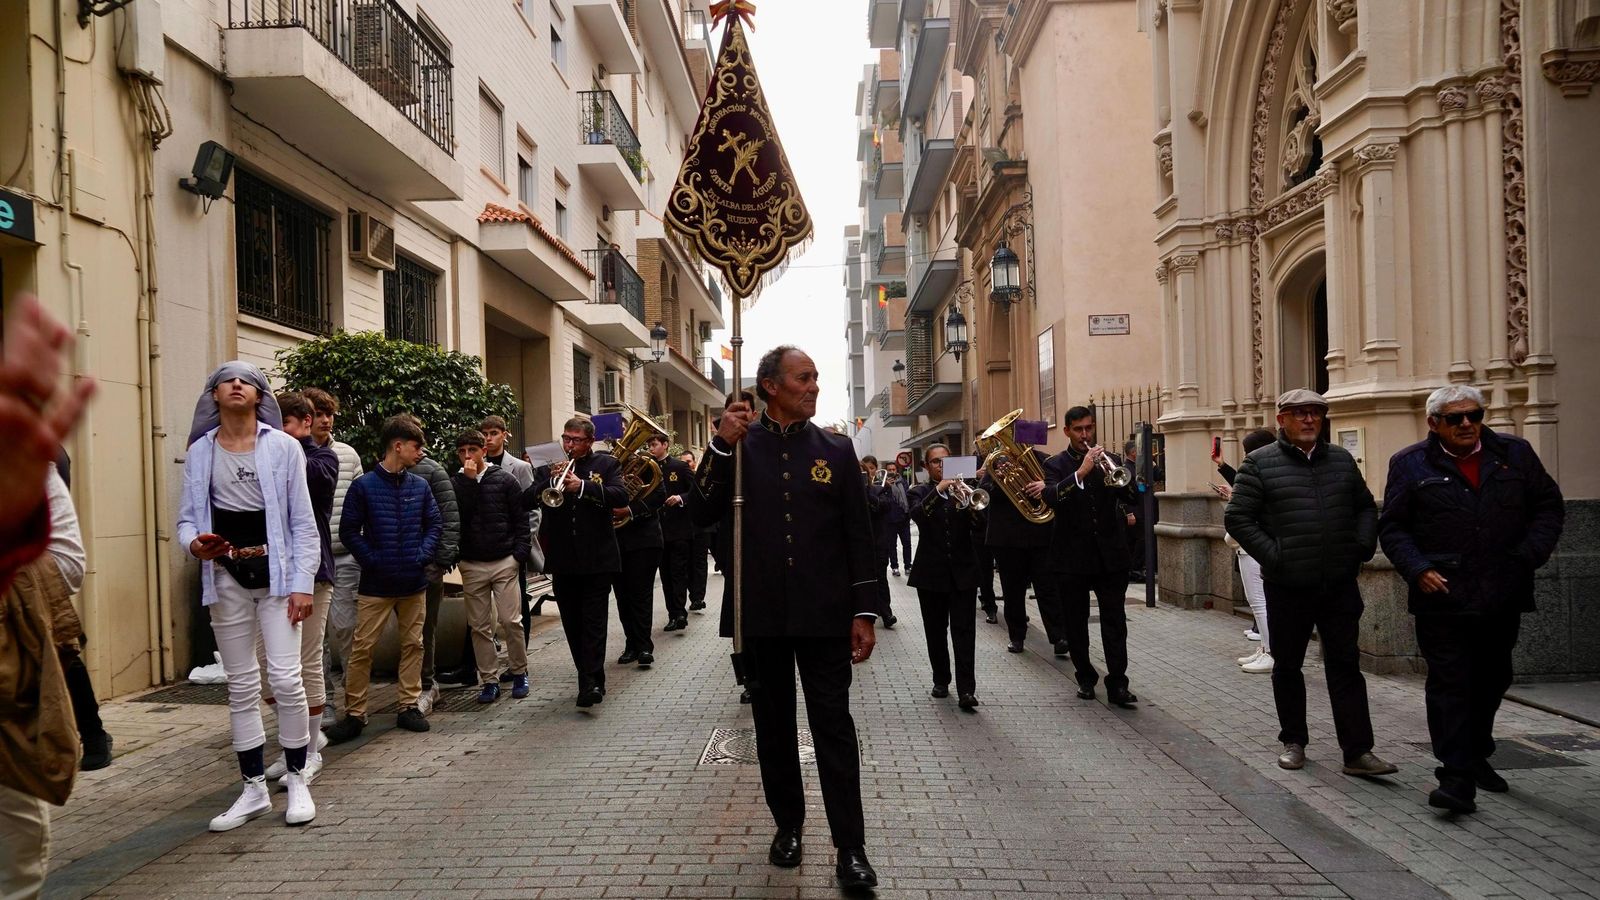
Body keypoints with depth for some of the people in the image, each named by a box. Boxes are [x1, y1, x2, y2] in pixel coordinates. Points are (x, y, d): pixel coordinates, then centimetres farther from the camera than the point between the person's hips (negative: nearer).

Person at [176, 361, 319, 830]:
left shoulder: (284, 447, -2)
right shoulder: (200, 452, 5)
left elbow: (303, 523, -3)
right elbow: (187, 517, 7)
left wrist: (302, 584, -9)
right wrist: (193, 543, -17)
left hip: (276, 574, -3)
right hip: (227, 579, 3)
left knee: (285, 678, -9)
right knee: (241, 685, 9)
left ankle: (297, 780, 8)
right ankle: (254, 788, 19)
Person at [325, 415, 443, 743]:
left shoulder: (420, 486, 5)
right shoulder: (364, 486, -6)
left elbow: (435, 524, 8)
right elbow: (349, 531, -6)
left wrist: (422, 555, -6)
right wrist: (373, 560, -13)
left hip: (414, 582, 4)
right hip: (376, 584, -4)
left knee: (413, 644, 10)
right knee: (362, 648, -1)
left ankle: (409, 706, 21)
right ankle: (354, 714, 9)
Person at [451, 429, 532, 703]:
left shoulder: (504, 479, 2)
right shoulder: (455, 483, 5)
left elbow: (521, 518, 1)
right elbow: (458, 514, -11)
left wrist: (519, 553, -7)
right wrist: (469, 480, -13)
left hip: (504, 562, -2)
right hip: (472, 565, 2)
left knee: (510, 621, -4)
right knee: (479, 626, 5)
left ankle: (519, 673, 12)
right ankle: (489, 680, 13)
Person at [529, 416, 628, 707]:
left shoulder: (606, 464, 3)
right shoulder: (548, 470, 11)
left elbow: (621, 496, -13)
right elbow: (526, 500, -1)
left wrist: (583, 486, -25)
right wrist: (551, 481, -17)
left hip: (597, 559, -4)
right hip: (562, 560, 4)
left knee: (593, 622, -5)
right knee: (572, 625, 9)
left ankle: (591, 682, -7)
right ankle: (589, 679, 20)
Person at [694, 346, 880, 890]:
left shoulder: (836, 450, 4)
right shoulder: (737, 443, 3)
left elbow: (858, 535, 3)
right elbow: (704, 514, -5)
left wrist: (864, 610, -3)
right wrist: (721, 448, -17)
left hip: (824, 613, -1)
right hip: (761, 612, 1)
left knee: (833, 725, 1)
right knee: (773, 723, 13)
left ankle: (851, 846, 7)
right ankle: (788, 824, 29)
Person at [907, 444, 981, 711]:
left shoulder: (961, 488, 8)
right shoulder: (920, 492, 5)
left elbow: (979, 523, -3)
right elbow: (917, 515, -18)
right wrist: (938, 490, -29)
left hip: (963, 570, 0)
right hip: (932, 571, 0)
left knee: (964, 629, -6)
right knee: (935, 629, 8)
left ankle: (966, 689, -9)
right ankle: (941, 679, 22)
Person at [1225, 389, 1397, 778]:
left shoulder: (1341, 459, 10)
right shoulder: (1260, 463, -4)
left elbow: (1366, 507, 19)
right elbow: (1237, 517, -6)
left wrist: (1363, 546, 4)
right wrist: (1272, 555, -12)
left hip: (1340, 585, 3)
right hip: (1287, 586, -3)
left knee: (1346, 665, 3)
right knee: (1287, 666, 10)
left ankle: (1357, 750, 6)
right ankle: (1293, 741, 24)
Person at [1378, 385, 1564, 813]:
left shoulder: (1516, 454, 7)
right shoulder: (1410, 465, -1)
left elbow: (1549, 505, 11)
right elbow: (1392, 527, 0)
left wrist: (1531, 554, -4)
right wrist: (1418, 570, -13)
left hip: (1503, 598, 4)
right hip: (1442, 598, -4)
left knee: (1491, 681, 17)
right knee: (1449, 684, -5)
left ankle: (1476, 755, 36)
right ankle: (1457, 777, -3)